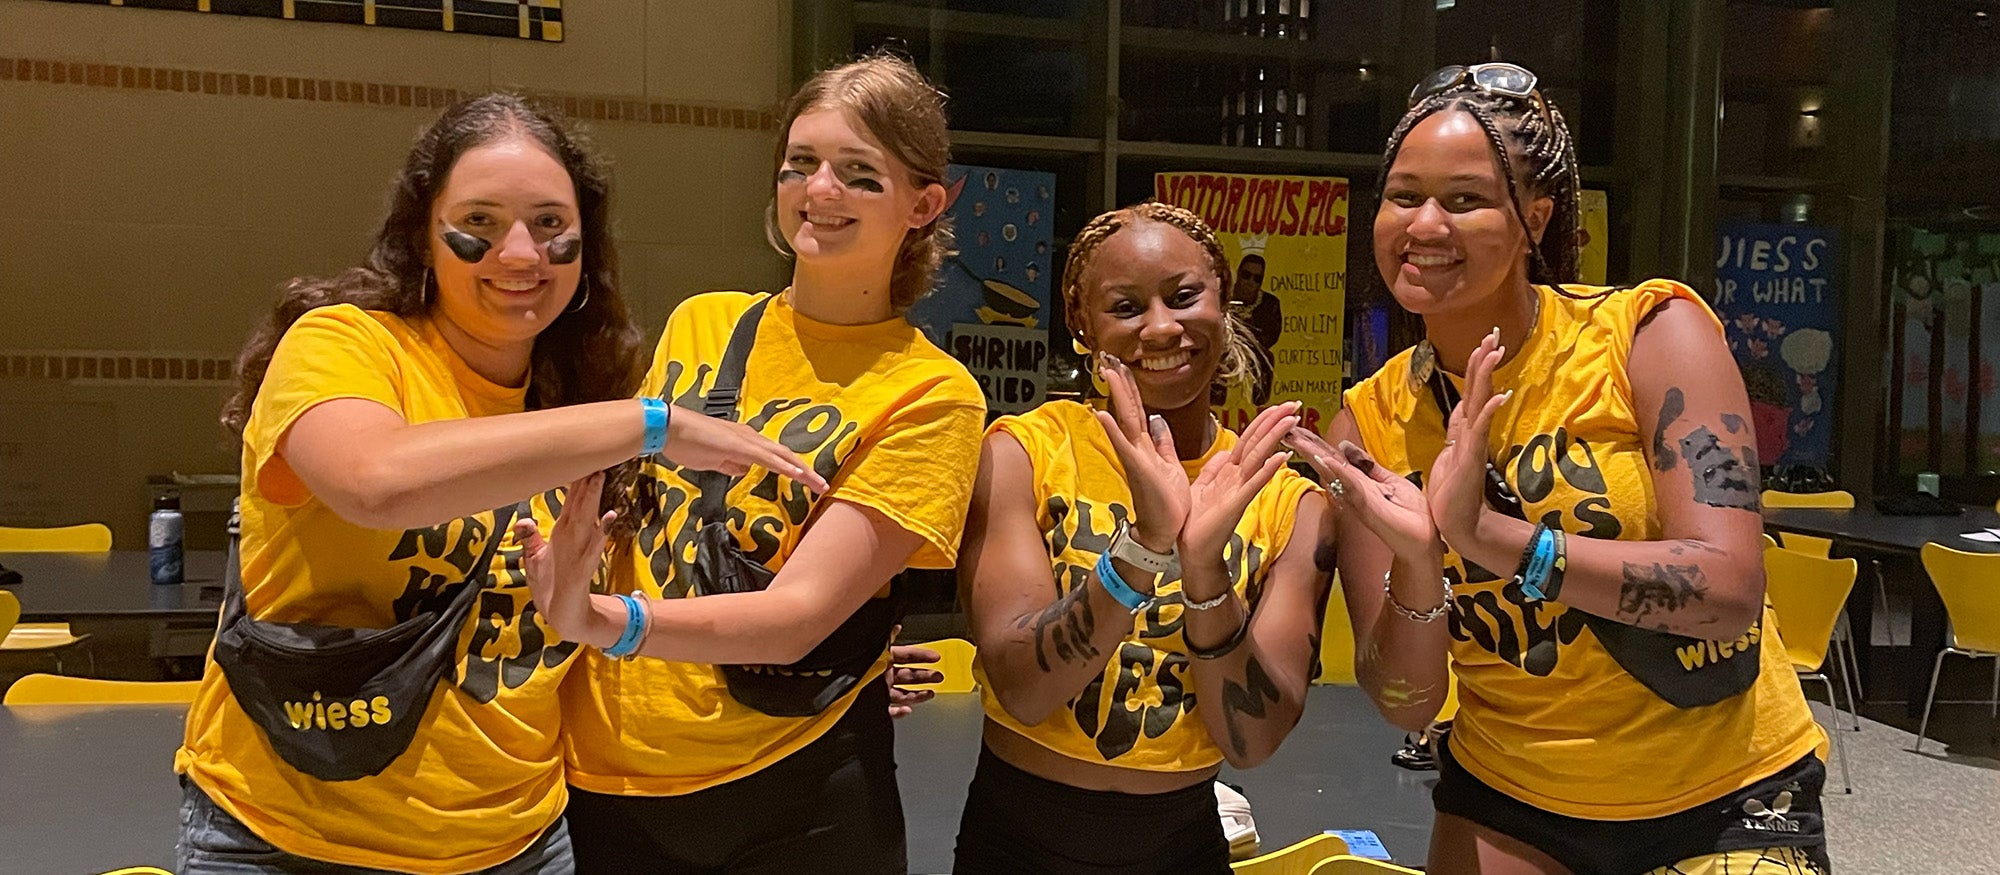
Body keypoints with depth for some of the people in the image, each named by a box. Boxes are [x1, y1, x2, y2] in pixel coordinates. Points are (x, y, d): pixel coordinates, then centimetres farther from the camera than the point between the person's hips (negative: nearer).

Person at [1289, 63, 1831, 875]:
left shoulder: (1649, 334, -14)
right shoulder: (1370, 423, -7)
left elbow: (1730, 588, -24)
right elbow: (1403, 701, -8)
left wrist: (1487, 535, -33)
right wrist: (1416, 569, -28)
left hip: (1724, 804, -2)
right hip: (1507, 806, 3)